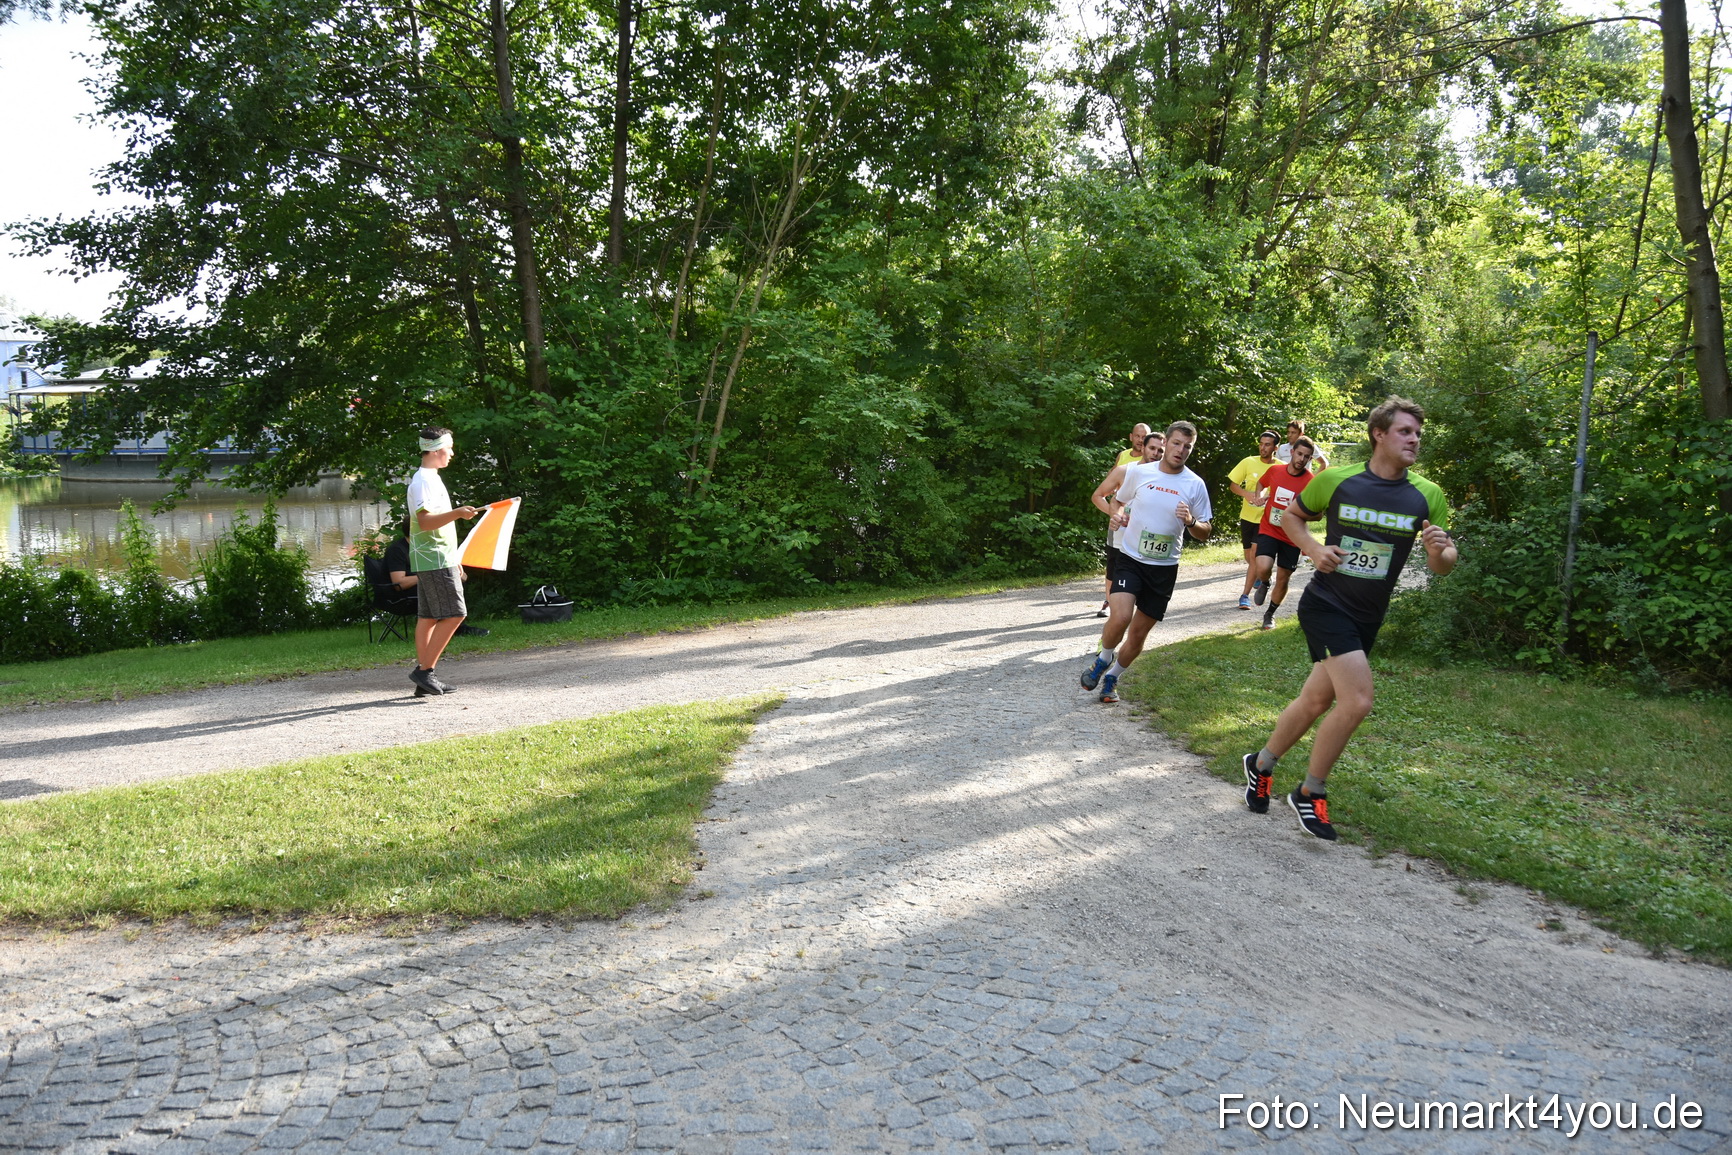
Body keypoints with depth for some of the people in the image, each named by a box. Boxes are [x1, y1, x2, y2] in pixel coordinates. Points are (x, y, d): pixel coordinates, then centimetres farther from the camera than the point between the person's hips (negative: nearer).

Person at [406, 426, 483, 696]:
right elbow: (425, 521, -24)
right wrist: (457, 513, -36)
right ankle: (424, 670, -10)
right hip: (435, 560, -10)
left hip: (430, 561, 10)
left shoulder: (430, 479, 20)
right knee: (454, 614, -11)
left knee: (428, 618, 7)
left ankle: (425, 679, 8)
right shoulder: (424, 480, -13)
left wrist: (453, 560, 27)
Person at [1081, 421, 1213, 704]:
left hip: (1165, 568, 2)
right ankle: (1103, 659, 7)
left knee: (1139, 632, 7)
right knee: (1121, 617, -23)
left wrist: (1190, 521, -19)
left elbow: (1204, 534, 3)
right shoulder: (1138, 472, -4)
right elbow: (1116, 500, 14)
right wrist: (1117, 513, -9)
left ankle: (1112, 677, 31)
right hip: (1130, 558, -2)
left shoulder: (1195, 485, -3)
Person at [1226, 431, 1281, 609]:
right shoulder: (1249, 462, -5)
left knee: (1255, 556, -15)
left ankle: (1245, 595, -9)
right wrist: (1247, 494, -19)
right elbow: (1233, 484, 0)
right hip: (1247, 516, 3)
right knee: (1249, 558, 16)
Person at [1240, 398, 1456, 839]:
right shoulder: (1336, 480, -9)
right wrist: (1314, 550, -11)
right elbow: (1291, 516, 7)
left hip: (1367, 619, 5)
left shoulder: (1428, 496, -2)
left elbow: (1442, 566, 1)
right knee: (1357, 701, -17)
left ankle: (1261, 765, 38)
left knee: (1316, 701, 14)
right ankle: (1309, 793, 3)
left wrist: (1440, 550, -22)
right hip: (1326, 604, -5)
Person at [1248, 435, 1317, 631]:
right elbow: (1261, 483, 19)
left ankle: (1270, 614, 34)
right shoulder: (1275, 470, -4)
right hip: (1268, 531, 0)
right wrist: (1259, 495, -2)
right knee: (1263, 567, -25)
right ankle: (1264, 584, 13)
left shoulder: (1311, 481, -12)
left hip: (1291, 537, 0)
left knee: (1283, 580, 9)